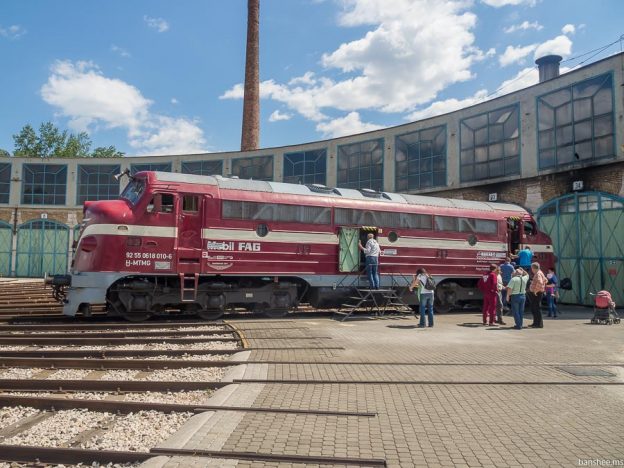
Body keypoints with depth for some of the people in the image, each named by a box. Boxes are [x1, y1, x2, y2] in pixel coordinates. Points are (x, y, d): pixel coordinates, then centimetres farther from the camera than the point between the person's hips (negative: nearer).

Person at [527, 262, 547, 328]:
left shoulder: (538, 274, -16)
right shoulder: (538, 273, 15)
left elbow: (539, 282, -32)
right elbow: (545, 280, 29)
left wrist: (536, 291, -24)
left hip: (536, 294, -11)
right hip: (534, 293, 11)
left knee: (537, 308, -7)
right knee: (533, 308, 17)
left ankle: (539, 324, -3)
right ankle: (536, 323, 25)